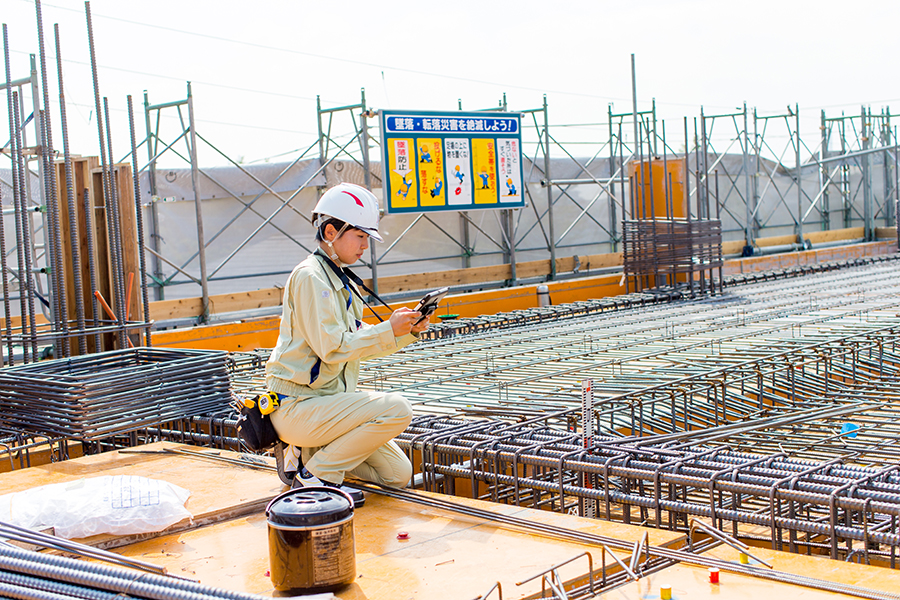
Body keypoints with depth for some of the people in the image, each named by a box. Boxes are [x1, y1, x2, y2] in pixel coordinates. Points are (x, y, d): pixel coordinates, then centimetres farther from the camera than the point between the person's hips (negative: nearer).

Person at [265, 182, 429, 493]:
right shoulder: (310, 277, -15)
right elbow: (332, 348, -23)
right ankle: (316, 475, -11)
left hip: (327, 402, 9)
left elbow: (362, 344, 15)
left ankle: (311, 454, 14)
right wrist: (389, 330, -18)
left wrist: (408, 332, 1)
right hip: (297, 407, -9)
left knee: (399, 475, 4)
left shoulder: (340, 280, 15)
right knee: (397, 409, -25)